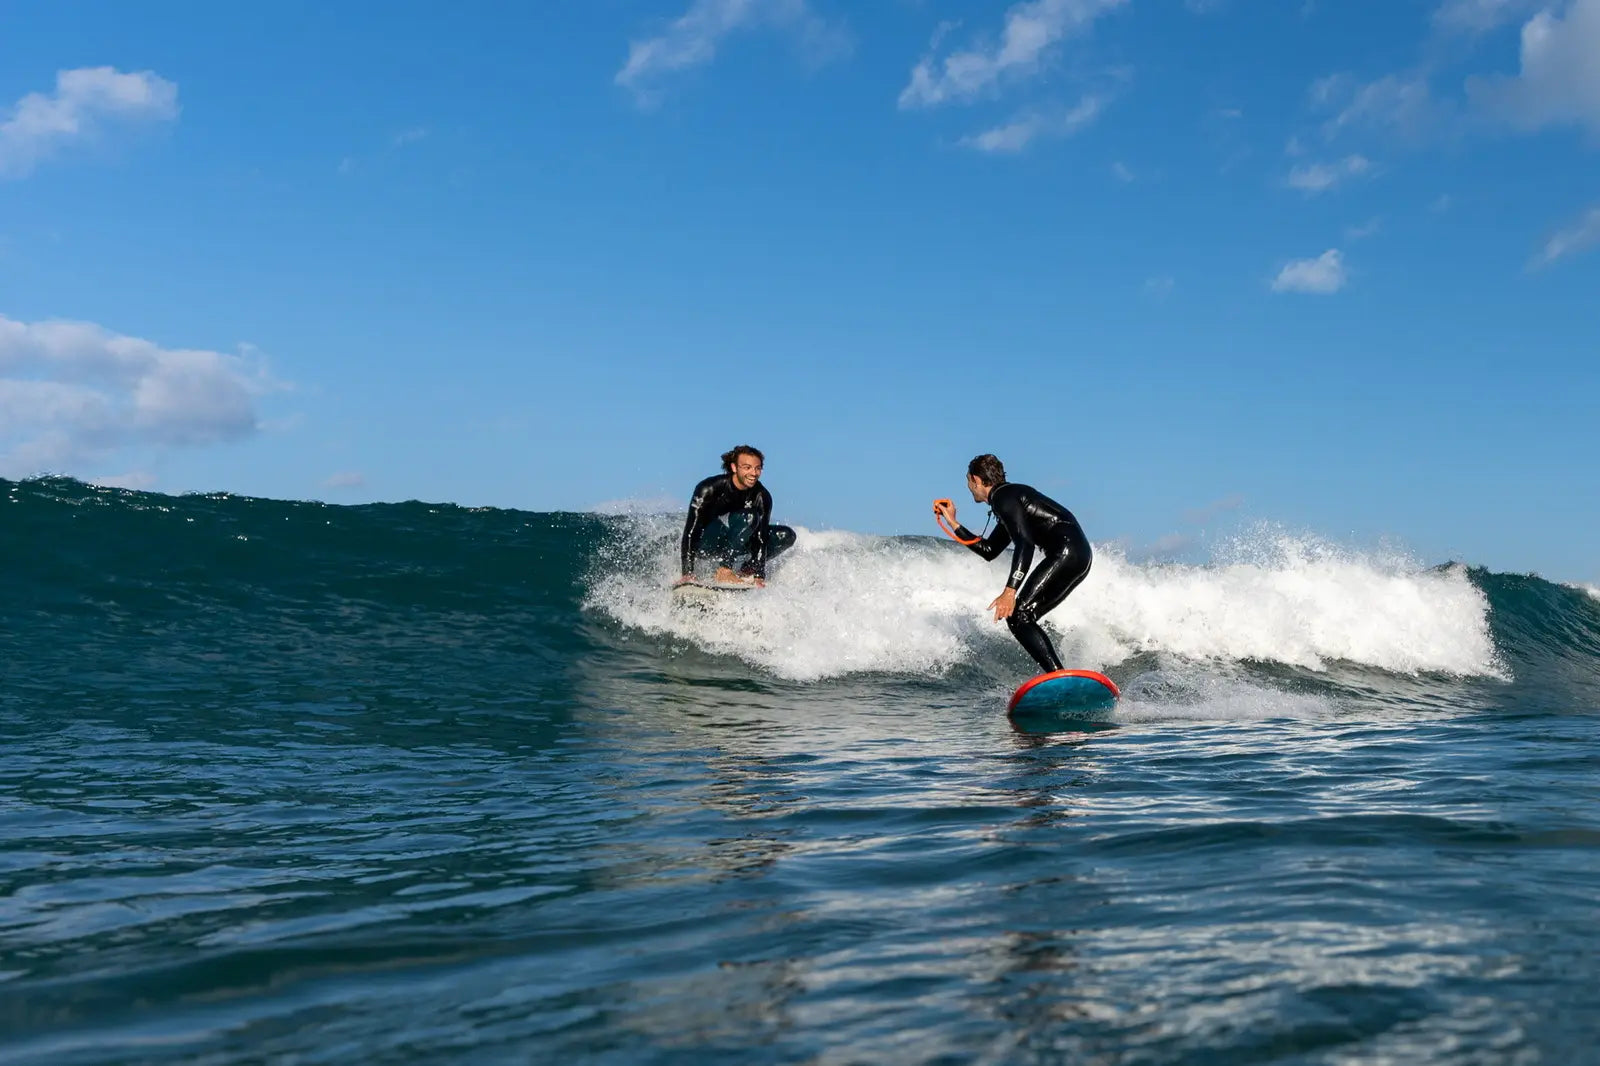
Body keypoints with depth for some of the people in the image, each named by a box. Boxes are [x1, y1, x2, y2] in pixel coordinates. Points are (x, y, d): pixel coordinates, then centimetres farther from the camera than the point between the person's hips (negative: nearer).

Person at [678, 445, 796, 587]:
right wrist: (687, 573, -34)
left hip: (727, 544, 6)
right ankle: (724, 571, -32)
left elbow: (761, 537, -14)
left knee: (786, 535, -6)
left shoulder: (762, 497, -13)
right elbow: (690, 532, -27)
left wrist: (759, 576, -24)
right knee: (748, 516, -31)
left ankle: (746, 570, -6)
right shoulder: (709, 489, -25)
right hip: (704, 545, -6)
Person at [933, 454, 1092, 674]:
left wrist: (1010, 592, -27)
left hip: (1066, 552, -10)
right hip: (1080, 555, 10)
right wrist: (953, 523, 35)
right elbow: (988, 551, 34)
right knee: (1025, 618, 12)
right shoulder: (1010, 495, 27)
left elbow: (1025, 544, -20)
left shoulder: (1002, 497, -5)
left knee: (1018, 616, -13)